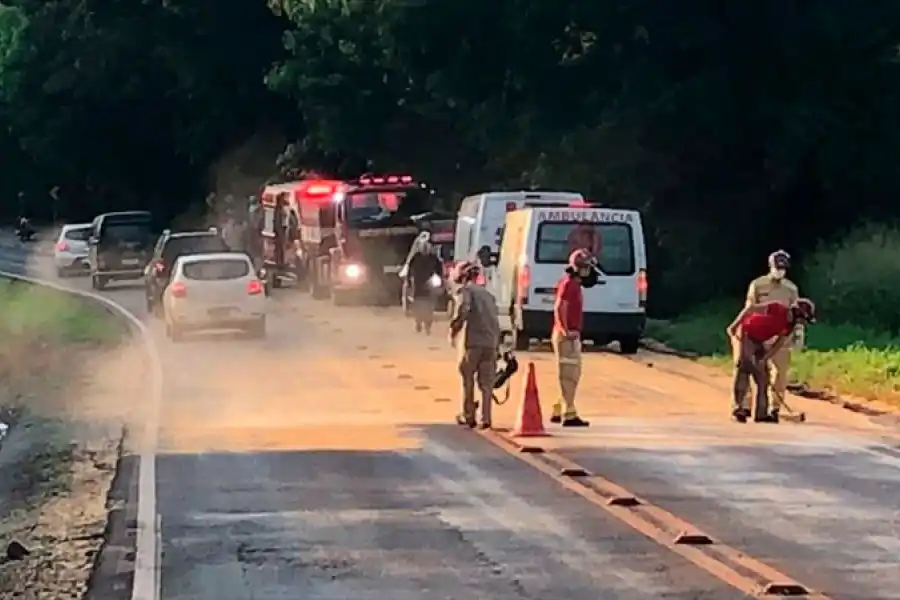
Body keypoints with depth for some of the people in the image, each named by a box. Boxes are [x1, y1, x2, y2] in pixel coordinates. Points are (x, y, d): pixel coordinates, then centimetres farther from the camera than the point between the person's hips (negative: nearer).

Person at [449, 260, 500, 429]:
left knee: (468, 380, 9)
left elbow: (462, 312, -17)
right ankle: (485, 419, -1)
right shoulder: (488, 294, 22)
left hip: (472, 342, -5)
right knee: (486, 382, 5)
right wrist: (497, 345, 22)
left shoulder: (466, 291, 2)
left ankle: (468, 416, 12)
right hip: (491, 343, 5)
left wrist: (453, 332, -6)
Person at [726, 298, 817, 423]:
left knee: (762, 375, 6)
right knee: (744, 367, -18)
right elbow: (750, 308, -23)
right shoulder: (777, 308, -24)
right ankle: (738, 409, -20)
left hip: (759, 341, 9)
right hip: (744, 334, -9)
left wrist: (764, 359, -14)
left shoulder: (790, 326, -1)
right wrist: (734, 325, -25)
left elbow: (779, 344, -3)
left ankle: (762, 413, 10)